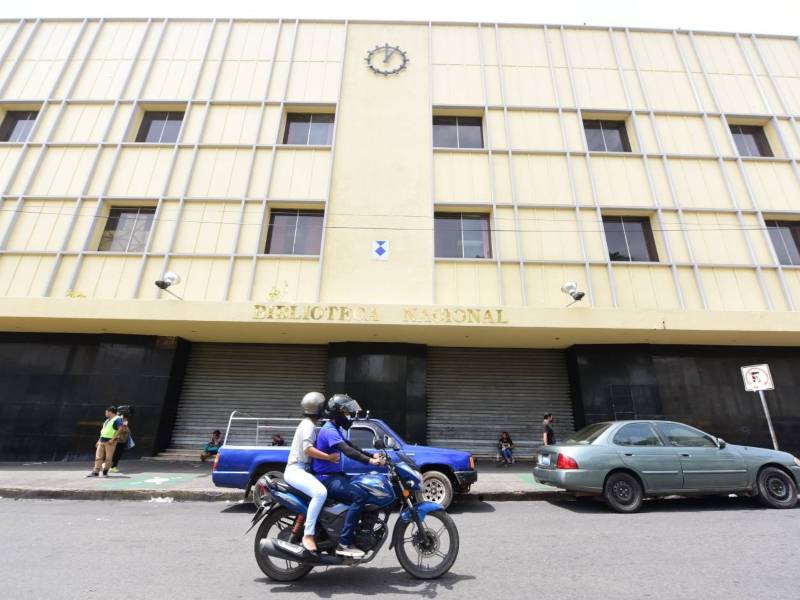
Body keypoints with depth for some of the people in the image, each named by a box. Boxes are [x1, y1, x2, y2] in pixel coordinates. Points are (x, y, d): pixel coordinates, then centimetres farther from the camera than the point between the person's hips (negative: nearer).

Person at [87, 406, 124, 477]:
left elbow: (120, 429, -19)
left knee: (108, 458, -2)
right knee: (98, 457, 4)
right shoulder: (107, 420, 20)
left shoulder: (118, 419, -8)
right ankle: (95, 472, 8)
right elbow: (103, 430, 27)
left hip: (110, 441, -8)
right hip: (102, 441, 8)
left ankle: (105, 472, 8)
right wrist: (99, 440, 18)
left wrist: (113, 439, -21)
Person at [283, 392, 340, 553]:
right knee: (320, 492, -31)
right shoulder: (308, 425, -12)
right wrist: (329, 457, -24)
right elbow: (308, 449, -25)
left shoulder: (308, 424, 18)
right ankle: (308, 535, -25)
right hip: (296, 470, -10)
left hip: (302, 469, 10)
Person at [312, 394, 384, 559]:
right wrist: (370, 461, -37)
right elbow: (347, 451, -32)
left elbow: (351, 446, 19)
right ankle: (344, 544, -19)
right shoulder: (329, 430, -19)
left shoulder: (336, 429, 14)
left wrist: (372, 455, 9)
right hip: (327, 478, -10)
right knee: (360, 496, -24)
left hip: (335, 475, 10)